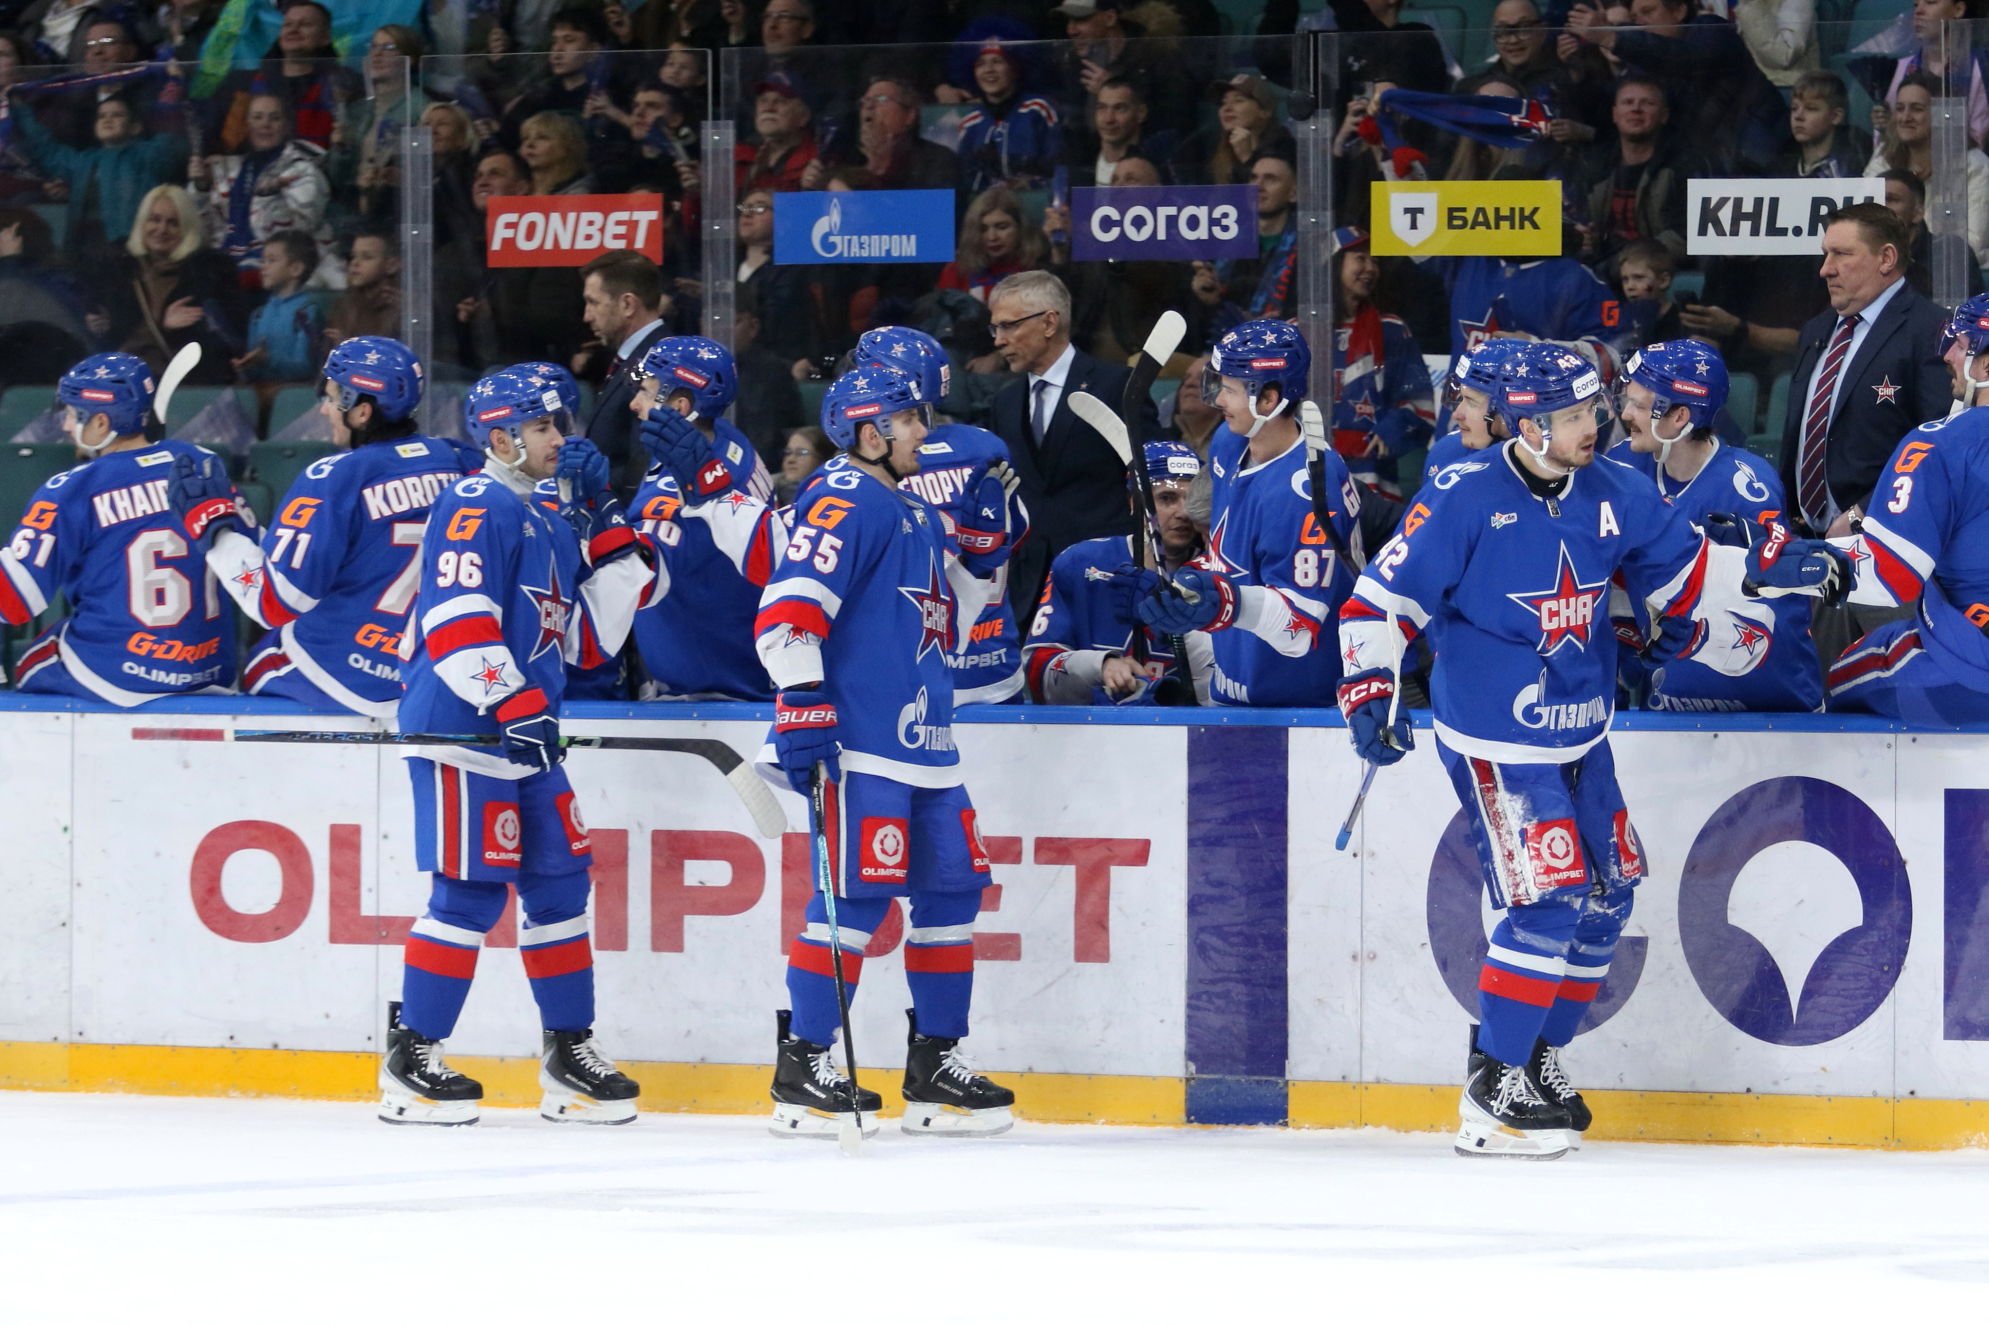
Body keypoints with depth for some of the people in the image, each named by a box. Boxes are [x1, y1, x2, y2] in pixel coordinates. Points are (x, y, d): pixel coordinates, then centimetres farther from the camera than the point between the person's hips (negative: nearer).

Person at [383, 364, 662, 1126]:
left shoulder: (555, 520, 19)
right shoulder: (477, 507, -10)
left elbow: (591, 639, 17)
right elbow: (456, 622, -20)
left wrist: (611, 532, 11)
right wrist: (513, 704, -25)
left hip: (526, 733, 9)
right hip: (461, 728, -9)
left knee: (558, 883, 10)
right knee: (471, 888, -10)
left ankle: (568, 1052, 18)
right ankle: (410, 1058, -5)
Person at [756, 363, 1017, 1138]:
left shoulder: (918, 513, 20)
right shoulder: (845, 502, -10)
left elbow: (942, 623, 27)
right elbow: (788, 608, -19)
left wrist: (985, 552, 14)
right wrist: (802, 705, -25)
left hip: (923, 740, 10)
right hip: (862, 745, -10)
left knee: (952, 887, 10)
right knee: (859, 892, -11)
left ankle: (935, 1065, 18)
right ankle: (801, 1069, -6)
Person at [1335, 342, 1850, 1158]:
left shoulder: (1611, 497, 1)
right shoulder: (1468, 507, -16)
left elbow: (1684, 565, 13)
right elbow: (1381, 598, -13)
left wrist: (1774, 565, -2)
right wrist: (1368, 694, -20)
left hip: (1580, 735, 8)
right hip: (1495, 743, -8)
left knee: (1606, 893, 11)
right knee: (1548, 900, -15)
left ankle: (1535, 1058, 26)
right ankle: (1491, 1096, -9)